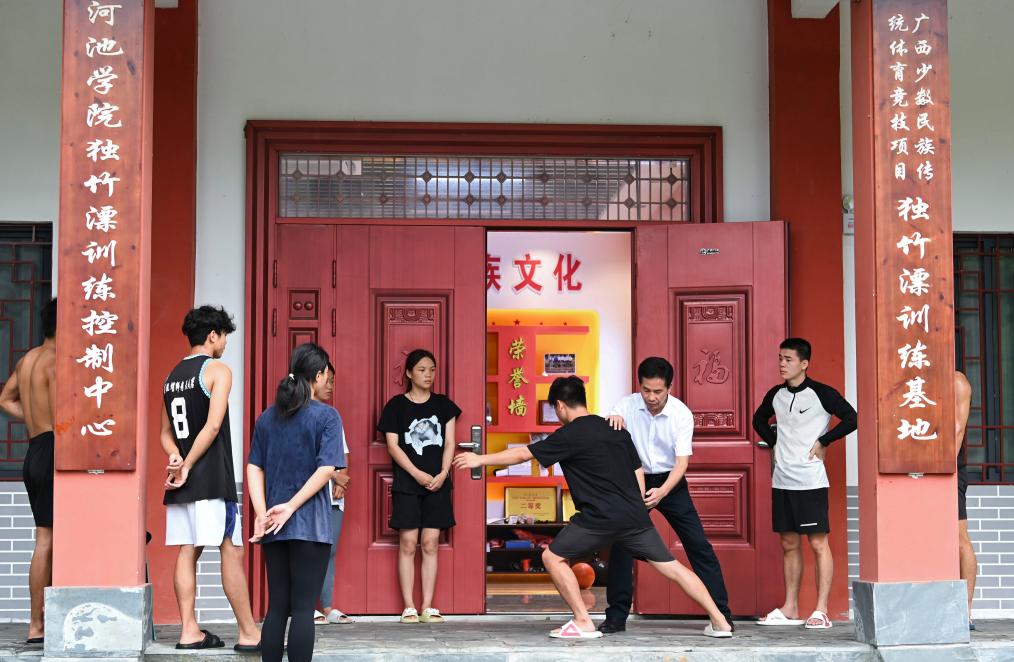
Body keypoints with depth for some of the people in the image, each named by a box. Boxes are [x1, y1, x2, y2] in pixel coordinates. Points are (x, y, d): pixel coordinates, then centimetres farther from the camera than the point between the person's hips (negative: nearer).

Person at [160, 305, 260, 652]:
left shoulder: (172, 376, 17)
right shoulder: (218, 370, -6)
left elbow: (166, 433, 16)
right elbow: (213, 426, -15)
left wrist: (176, 457, -1)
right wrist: (188, 466, -11)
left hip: (182, 481, 7)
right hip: (212, 478, -7)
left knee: (187, 551, 6)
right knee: (231, 551, -4)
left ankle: (189, 630, 5)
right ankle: (248, 633, -2)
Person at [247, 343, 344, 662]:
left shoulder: (268, 417, 11)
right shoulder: (326, 416, -6)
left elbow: (254, 468, 5)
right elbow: (326, 469, -16)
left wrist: (261, 514, -3)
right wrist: (291, 507, -14)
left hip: (273, 527, 5)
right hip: (311, 525, -5)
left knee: (276, 607, 10)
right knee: (303, 608, -2)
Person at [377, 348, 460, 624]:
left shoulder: (443, 404, 10)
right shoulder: (397, 405, 3)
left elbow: (449, 443, 7)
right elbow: (393, 446, -2)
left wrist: (443, 474, -8)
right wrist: (417, 474, -12)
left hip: (437, 483, 2)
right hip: (407, 484, -2)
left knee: (430, 544, 0)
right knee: (408, 544, -3)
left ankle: (428, 607, 4)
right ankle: (409, 607, 0)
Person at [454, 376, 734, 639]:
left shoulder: (569, 435, -4)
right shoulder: (616, 429, 15)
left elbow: (522, 454, 0)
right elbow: (639, 473, 17)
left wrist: (480, 459, 11)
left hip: (600, 519, -6)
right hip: (635, 516, 6)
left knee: (553, 557, 9)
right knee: (672, 567, 11)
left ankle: (583, 623, 4)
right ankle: (720, 622, 8)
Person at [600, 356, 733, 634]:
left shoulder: (682, 414, -16)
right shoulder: (628, 405, -12)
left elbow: (682, 461, -19)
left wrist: (662, 491, -36)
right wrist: (611, 420, -36)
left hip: (670, 482, -1)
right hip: (636, 480, 1)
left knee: (698, 544, -4)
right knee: (621, 545, -7)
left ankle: (722, 613, 3)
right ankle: (616, 616, 3)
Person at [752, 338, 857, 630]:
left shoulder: (821, 393, -7)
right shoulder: (775, 395, 10)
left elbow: (851, 418, -11)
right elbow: (759, 419, 28)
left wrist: (823, 441, -10)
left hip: (811, 481, -6)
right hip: (782, 480, 6)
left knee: (818, 543, -4)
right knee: (789, 544, 10)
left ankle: (821, 611, -2)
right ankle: (790, 609, 17)